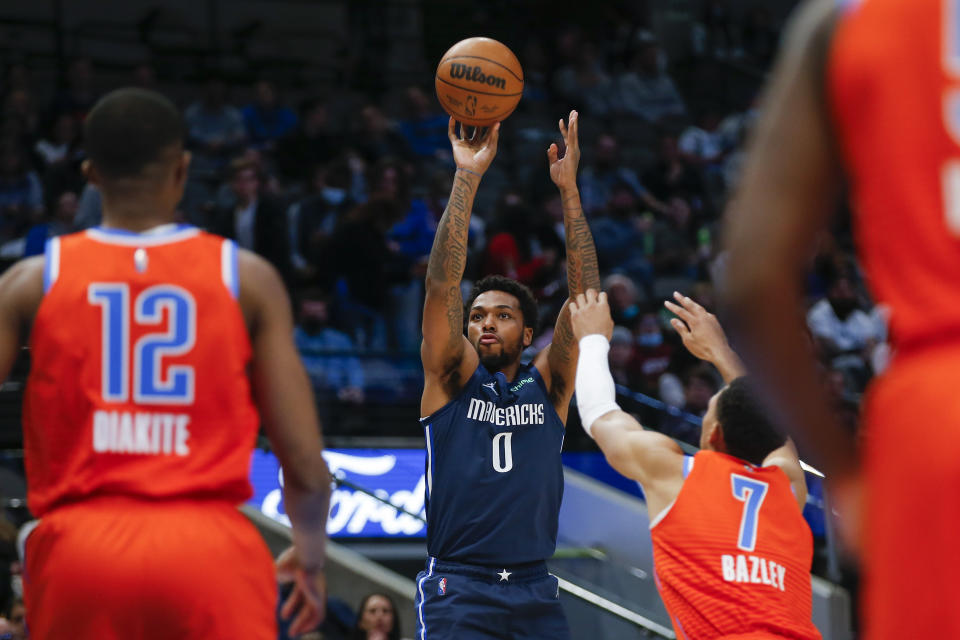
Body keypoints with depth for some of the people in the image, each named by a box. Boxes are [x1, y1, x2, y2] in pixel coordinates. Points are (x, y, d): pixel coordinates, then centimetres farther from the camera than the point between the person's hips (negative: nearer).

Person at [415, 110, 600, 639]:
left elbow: (584, 296, 4)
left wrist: (569, 189, -3)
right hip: (457, 590, -3)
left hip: (534, 591, 3)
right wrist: (467, 178, -9)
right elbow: (442, 286, -3)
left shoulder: (546, 385, 13)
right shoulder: (452, 377, 8)